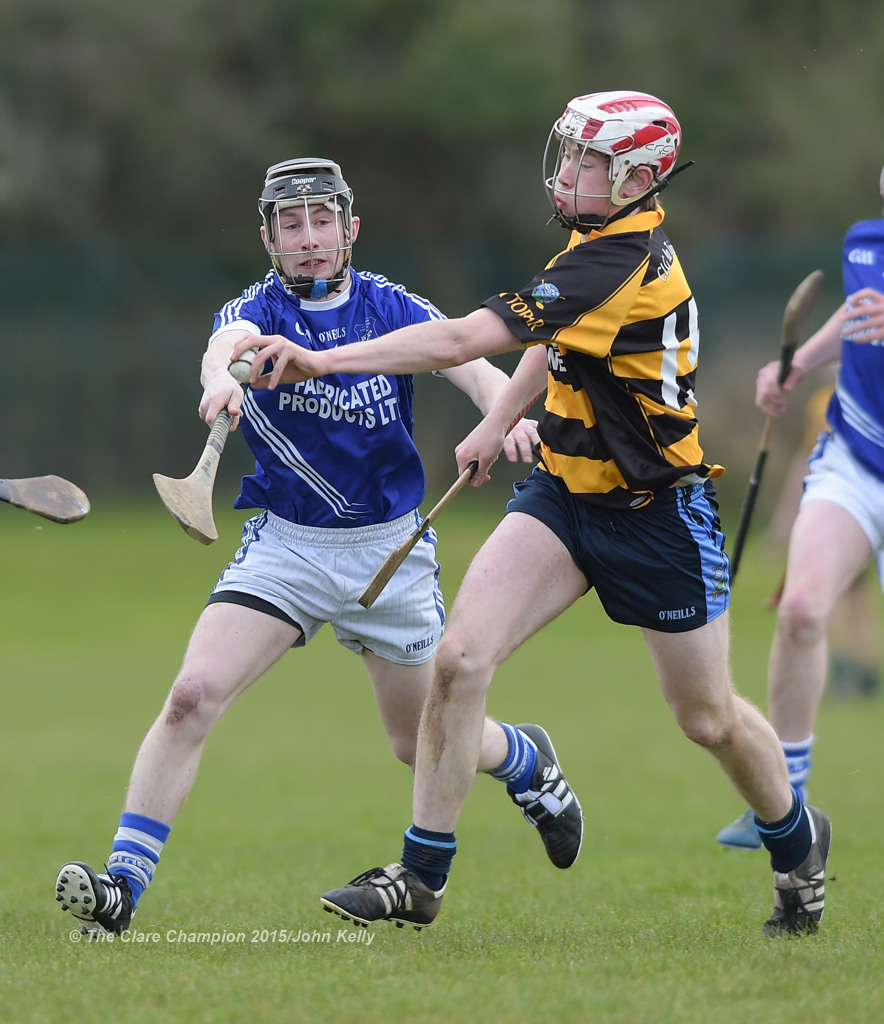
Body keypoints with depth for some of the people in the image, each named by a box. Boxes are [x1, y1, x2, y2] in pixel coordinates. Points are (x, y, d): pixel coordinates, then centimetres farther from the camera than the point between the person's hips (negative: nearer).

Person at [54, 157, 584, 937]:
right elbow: (231, 340, -31)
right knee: (193, 696, -21)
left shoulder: (392, 309, -3)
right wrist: (222, 373, -56)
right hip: (284, 544, 0)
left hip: (389, 548, 0)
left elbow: (472, 367, -18)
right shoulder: (260, 309, -7)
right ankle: (122, 886, -20)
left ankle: (528, 761, 47)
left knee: (421, 742, 13)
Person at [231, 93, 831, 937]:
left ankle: (797, 843, 40)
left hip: (657, 515, -7)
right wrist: (497, 423, 21)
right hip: (565, 491, 8)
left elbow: (465, 340, -34)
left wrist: (322, 361, -36)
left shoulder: (620, 267, -28)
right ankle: (420, 878, -7)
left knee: (710, 720, 10)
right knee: (460, 658, -12)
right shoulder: (608, 241, 1)